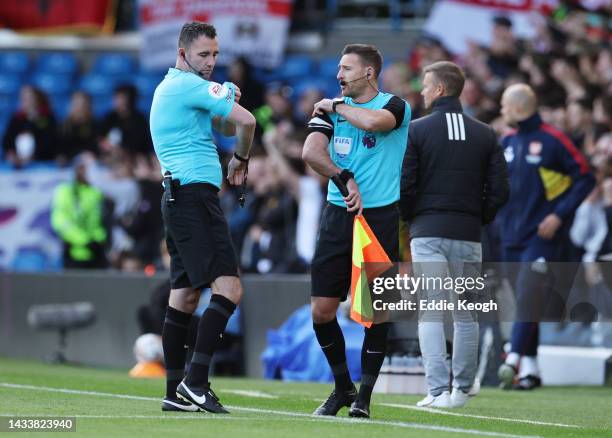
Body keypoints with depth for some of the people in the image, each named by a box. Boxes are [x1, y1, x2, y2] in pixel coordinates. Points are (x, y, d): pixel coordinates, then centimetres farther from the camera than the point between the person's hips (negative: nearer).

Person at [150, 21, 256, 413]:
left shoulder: (169, 87, 22)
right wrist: (241, 160, 4)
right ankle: (196, 381, -22)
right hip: (196, 194, -11)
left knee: (185, 294, 9)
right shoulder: (190, 86, -9)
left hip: (177, 199, 11)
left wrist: (228, 98, 3)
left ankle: (176, 391, 9)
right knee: (229, 288, -16)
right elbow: (247, 122, -15)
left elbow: (225, 126, 25)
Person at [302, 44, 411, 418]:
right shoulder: (333, 108, 11)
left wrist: (336, 106, -10)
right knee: (322, 311, 1)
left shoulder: (395, 106, -3)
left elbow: (373, 121, -26)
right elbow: (311, 152, -4)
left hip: (381, 218, -4)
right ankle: (342, 387, 20)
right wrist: (345, 180, -15)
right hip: (339, 216, 4)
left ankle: (363, 397, 8)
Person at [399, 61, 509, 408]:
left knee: (431, 315, -2)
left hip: (428, 233, -3)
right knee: (466, 315, 12)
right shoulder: (485, 135, 6)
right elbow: (499, 189, 2)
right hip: (469, 236, 3)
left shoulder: (417, 130, -4)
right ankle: (462, 390, 14)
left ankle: (438, 390, -11)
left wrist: (408, 219, 10)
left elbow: (404, 185, -7)